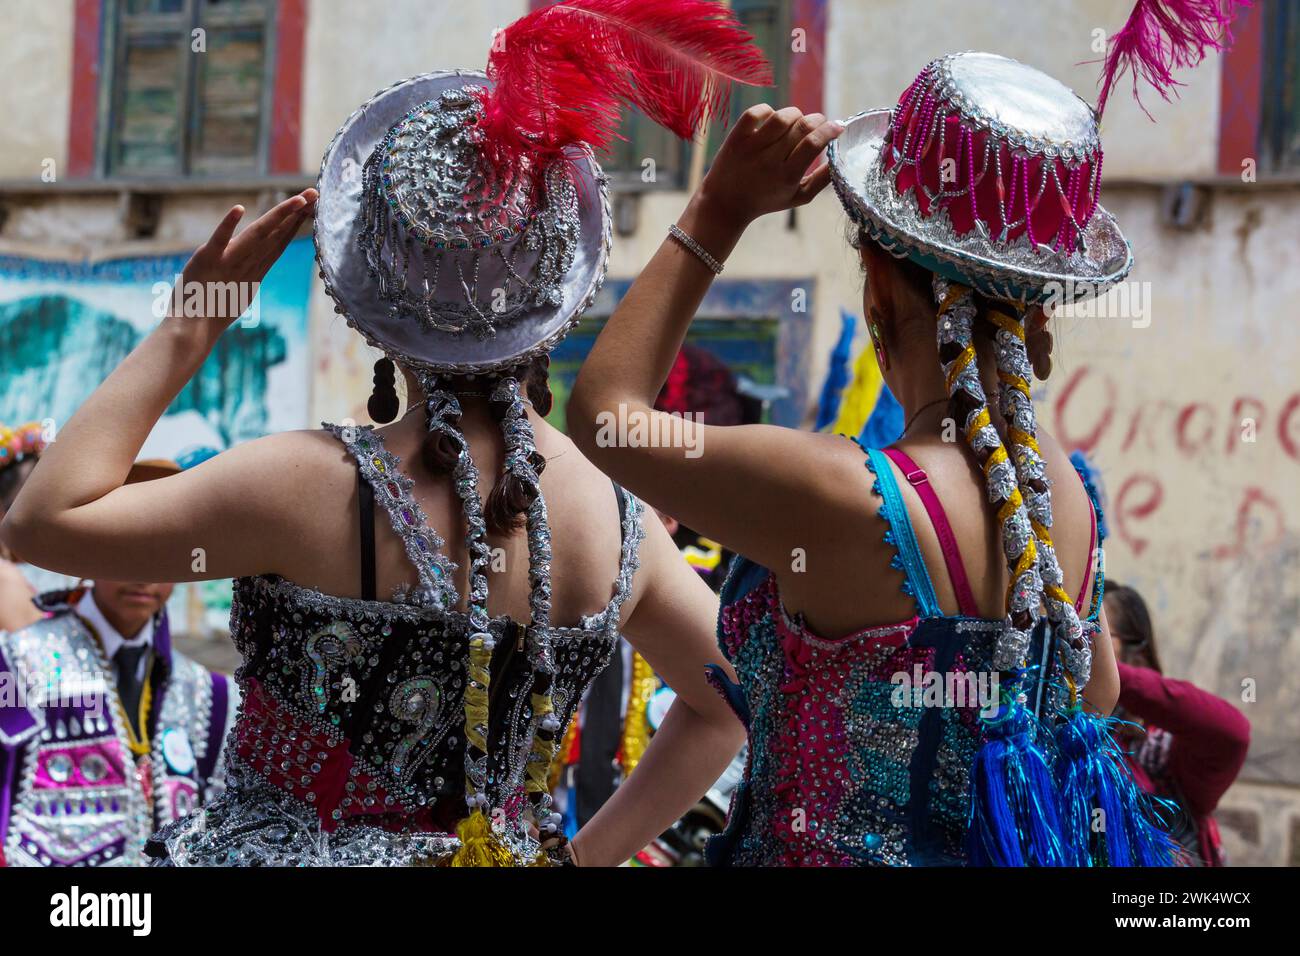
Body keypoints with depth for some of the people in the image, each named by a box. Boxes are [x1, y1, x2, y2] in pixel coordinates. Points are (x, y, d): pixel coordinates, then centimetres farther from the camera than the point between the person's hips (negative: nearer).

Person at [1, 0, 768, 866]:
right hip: (505, 854, 5)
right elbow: (728, 701, 10)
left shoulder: (319, 487, -20)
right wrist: (586, 853, 14)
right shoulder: (618, 517, -5)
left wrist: (188, 330, -7)